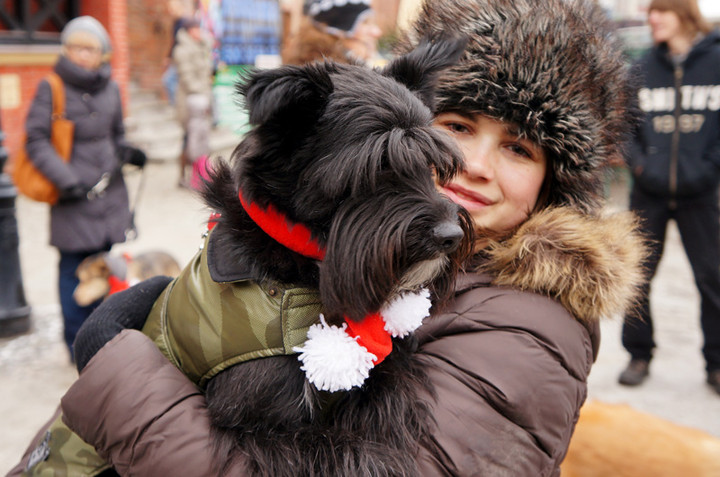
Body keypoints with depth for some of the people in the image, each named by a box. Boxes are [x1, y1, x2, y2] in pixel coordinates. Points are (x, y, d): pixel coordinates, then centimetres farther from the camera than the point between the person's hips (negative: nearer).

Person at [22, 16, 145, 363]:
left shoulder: (110, 88, 9)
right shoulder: (51, 88, -5)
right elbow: (36, 140, -6)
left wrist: (127, 152, -1)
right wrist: (66, 179, -16)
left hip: (111, 193, 4)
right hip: (73, 197, -4)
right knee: (75, 270, -1)